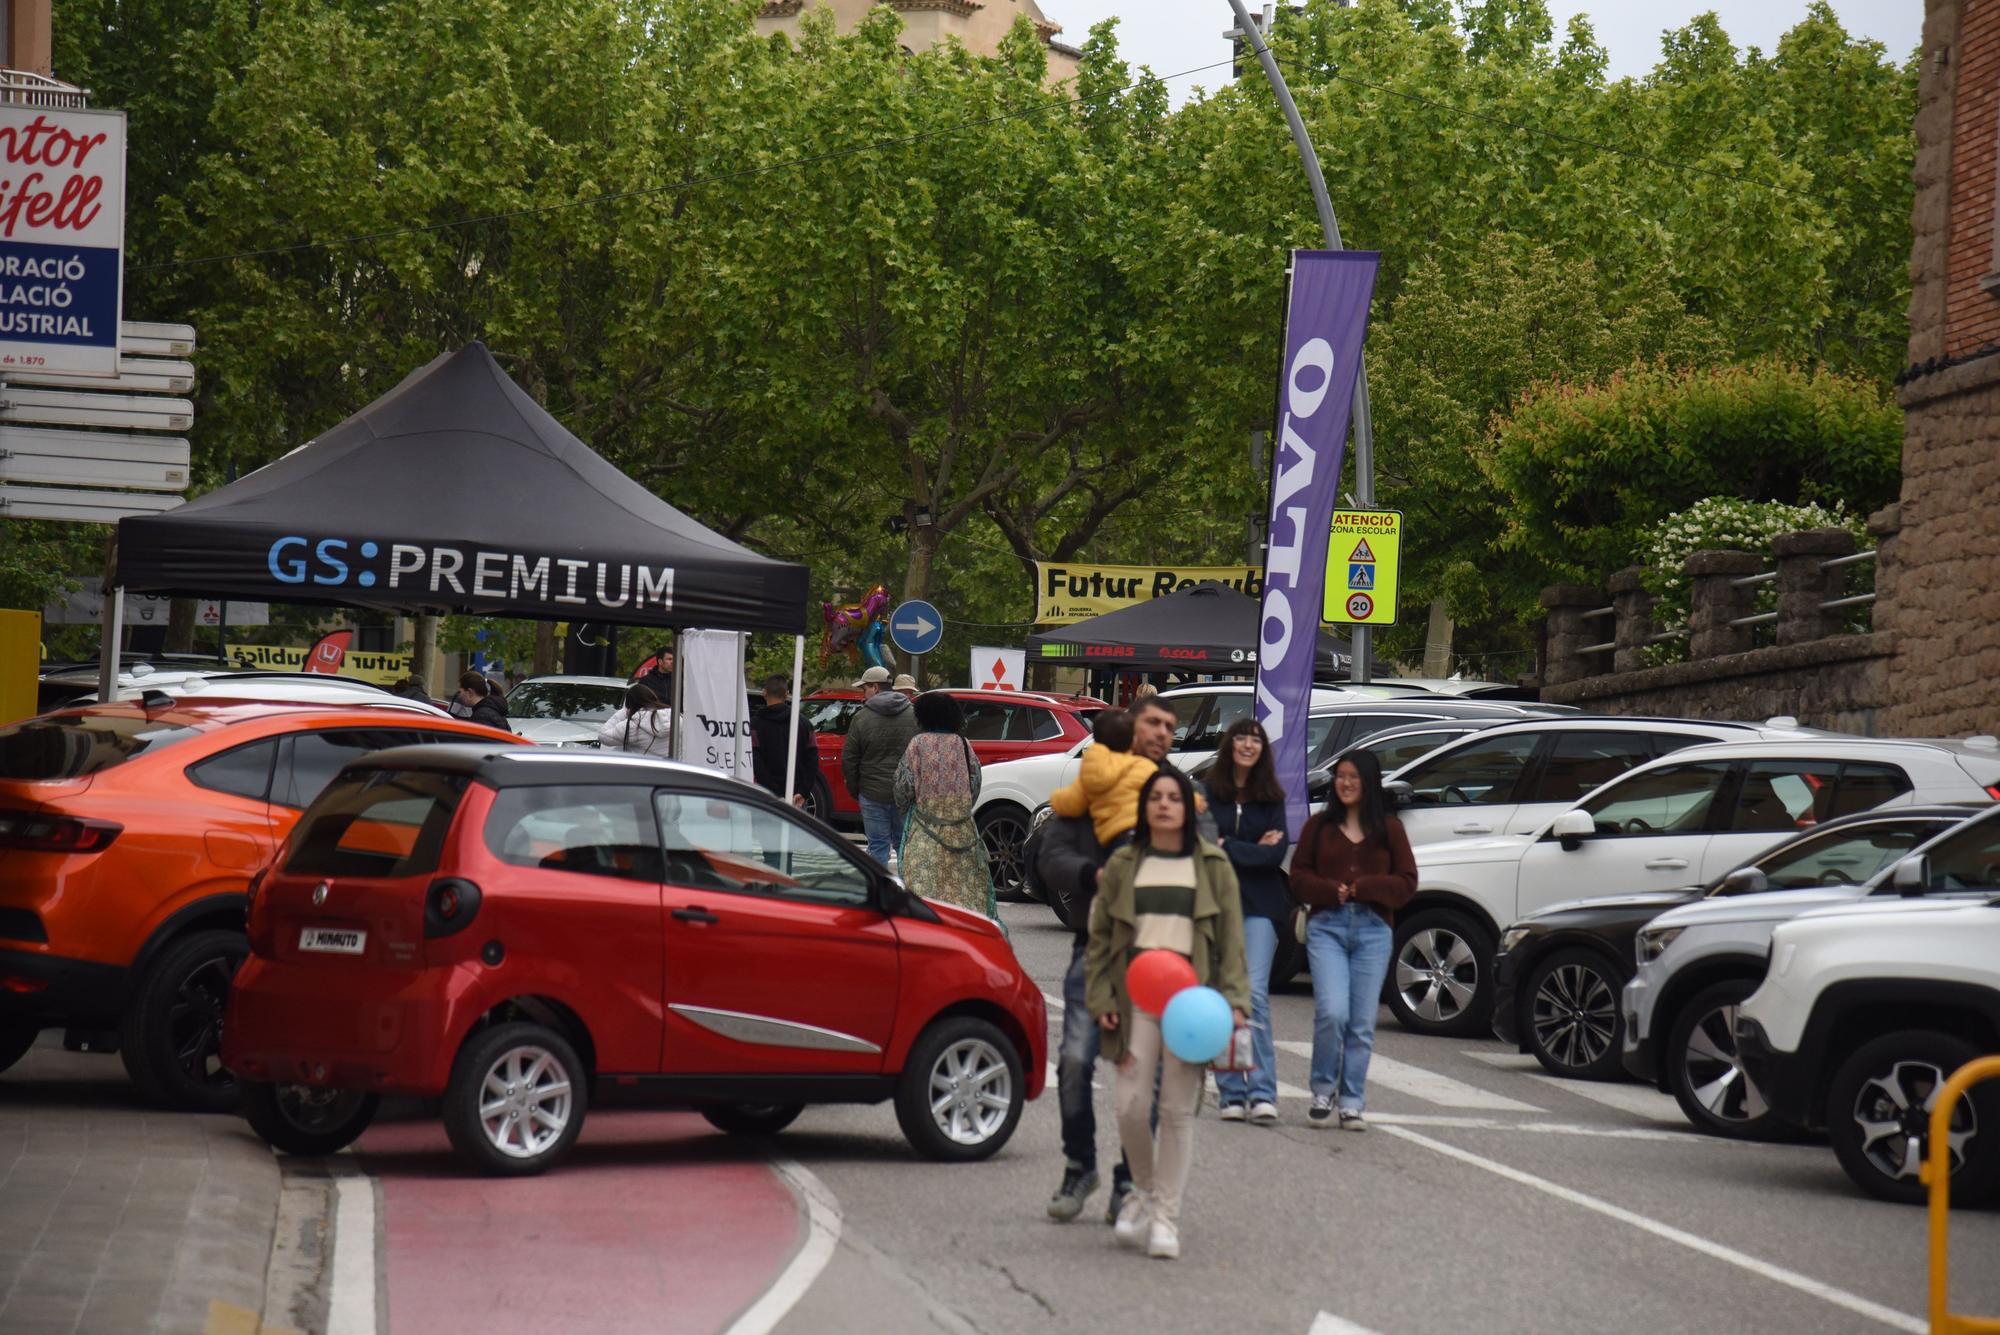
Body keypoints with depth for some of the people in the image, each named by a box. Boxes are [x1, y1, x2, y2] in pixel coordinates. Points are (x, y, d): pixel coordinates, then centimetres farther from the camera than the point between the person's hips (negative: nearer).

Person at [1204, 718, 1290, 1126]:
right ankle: (1231, 1092, 7)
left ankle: (1262, 1092, -16)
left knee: (1254, 992, -14)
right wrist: (1253, 850, -9)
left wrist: (1226, 847, -7)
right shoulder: (1207, 793, 4)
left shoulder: (1271, 798, 9)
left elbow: (1276, 852, -2)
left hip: (1258, 906, -1)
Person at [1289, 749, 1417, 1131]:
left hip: (1373, 930, 1)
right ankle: (1323, 1092, 3)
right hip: (1326, 927, -1)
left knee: (1362, 1023, 0)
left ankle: (1352, 1103, 8)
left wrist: (1362, 888, -8)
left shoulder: (1389, 829, 11)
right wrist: (1332, 891, -10)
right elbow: (1299, 877, 8)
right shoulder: (1319, 826, 12)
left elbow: (1406, 882, 6)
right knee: (1332, 1012, -16)